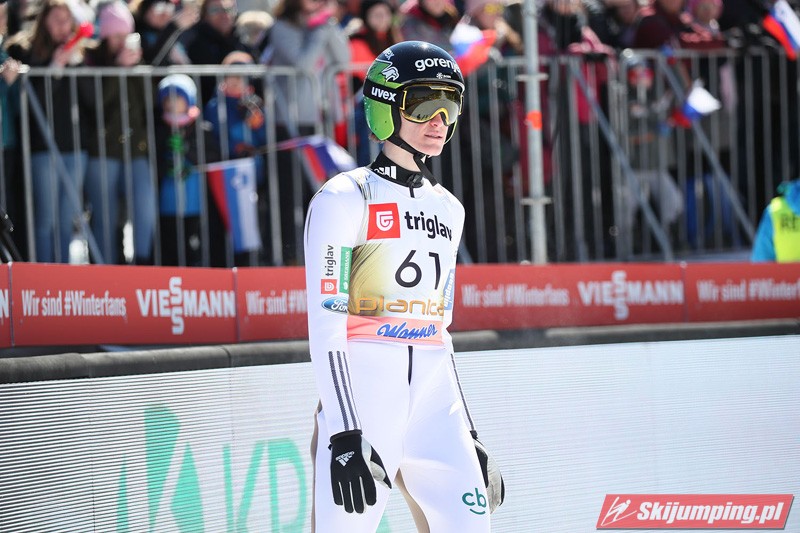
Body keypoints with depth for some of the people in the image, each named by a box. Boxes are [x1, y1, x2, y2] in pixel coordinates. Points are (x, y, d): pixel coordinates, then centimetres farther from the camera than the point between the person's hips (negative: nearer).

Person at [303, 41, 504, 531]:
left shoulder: (449, 209, 18)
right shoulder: (346, 198, -4)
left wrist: (468, 435, 21)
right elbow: (326, 326, -11)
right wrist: (345, 437, -18)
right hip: (362, 399, -6)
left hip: (436, 406, 6)